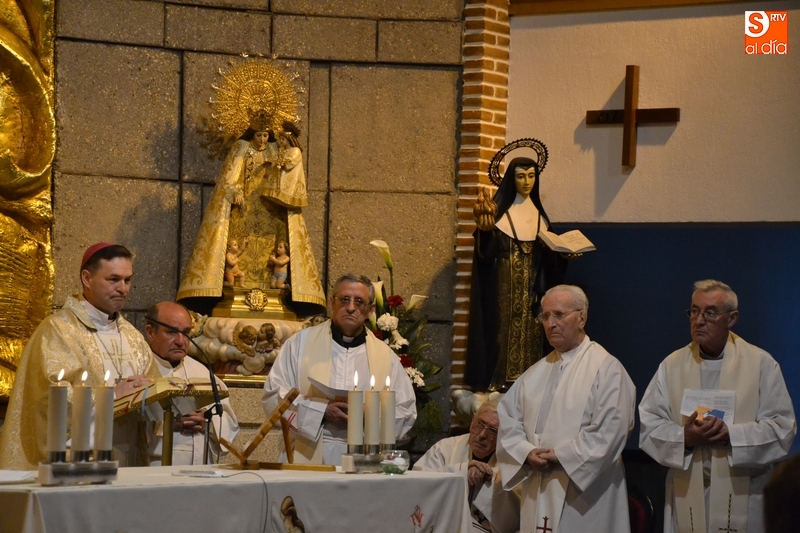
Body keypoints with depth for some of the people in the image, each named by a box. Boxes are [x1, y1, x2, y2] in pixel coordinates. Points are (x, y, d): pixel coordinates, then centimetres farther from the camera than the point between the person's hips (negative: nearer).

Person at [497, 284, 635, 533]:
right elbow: (507, 419, 10)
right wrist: (527, 452, -8)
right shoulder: (535, 373, 15)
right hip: (538, 494, 6)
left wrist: (561, 456, -14)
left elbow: (609, 431, -15)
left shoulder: (607, 368, -5)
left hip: (585, 496, -6)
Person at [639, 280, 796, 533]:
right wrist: (684, 437, -16)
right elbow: (648, 424, 3)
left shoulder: (762, 364, 2)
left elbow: (782, 427, -3)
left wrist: (730, 434, -17)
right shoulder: (672, 365, 8)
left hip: (740, 496, -1)